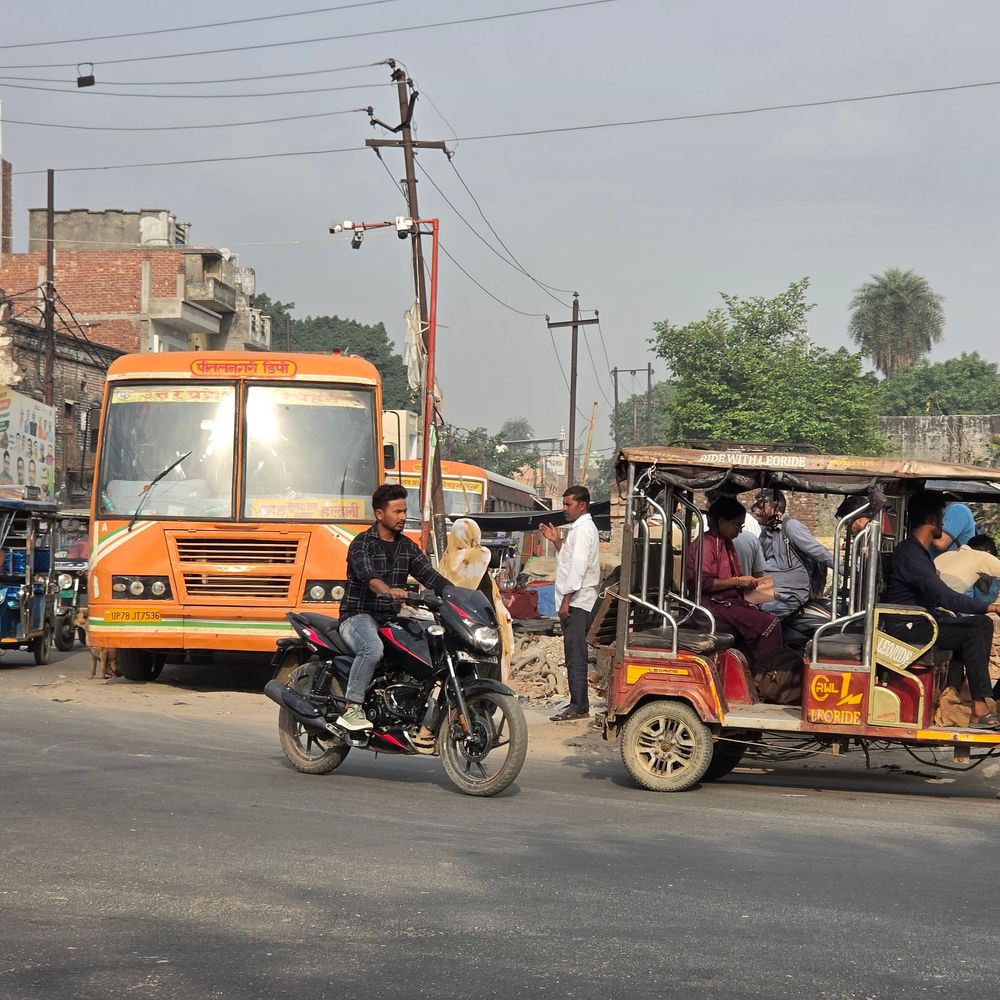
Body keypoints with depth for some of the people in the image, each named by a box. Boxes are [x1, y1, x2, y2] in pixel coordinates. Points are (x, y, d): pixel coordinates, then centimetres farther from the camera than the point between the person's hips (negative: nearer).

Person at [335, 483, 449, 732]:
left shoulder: (406, 546, 15)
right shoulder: (362, 544, -7)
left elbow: (430, 575, 8)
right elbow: (368, 575, -27)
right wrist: (388, 591, -49)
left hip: (391, 618, 7)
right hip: (358, 616, -7)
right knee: (373, 647, -37)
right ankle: (351, 709, -32)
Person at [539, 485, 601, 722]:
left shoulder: (583, 530, -12)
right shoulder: (579, 528, 20)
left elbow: (578, 567, -20)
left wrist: (566, 600, -22)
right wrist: (557, 541, 15)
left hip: (576, 600, -11)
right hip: (576, 600, 11)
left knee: (575, 655, -11)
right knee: (575, 654, 11)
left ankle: (579, 707, -11)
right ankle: (578, 703, 15)